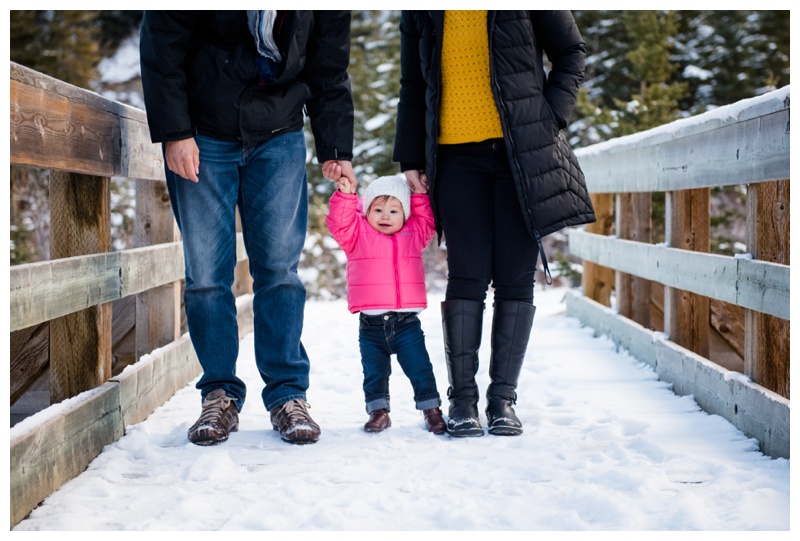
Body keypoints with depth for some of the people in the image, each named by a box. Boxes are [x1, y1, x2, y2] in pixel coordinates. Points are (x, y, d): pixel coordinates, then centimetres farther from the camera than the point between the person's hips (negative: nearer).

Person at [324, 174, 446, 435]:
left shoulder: (413, 235, 9)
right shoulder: (357, 235, 2)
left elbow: (428, 221, 21)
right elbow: (339, 222, -10)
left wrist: (420, 195, 13)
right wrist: (346, 195, -20)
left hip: (406, 322, 0)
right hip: (370, 324, 0)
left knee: (420, 369, 3)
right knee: (374, 372, 9)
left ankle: (431, 409, 14)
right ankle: (378, 411, 21)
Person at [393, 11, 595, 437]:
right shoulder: (421, 13, 9)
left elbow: (570, 53, 6)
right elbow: (413, 86, 16)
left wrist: (547, 119, -5)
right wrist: (410, 157, 11)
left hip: (521, 150, -1)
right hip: (457, 155, 1)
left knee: (515, 277, -2)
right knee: (467, 276, -5)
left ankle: (502, 398, 5)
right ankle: (462, 398, 1)